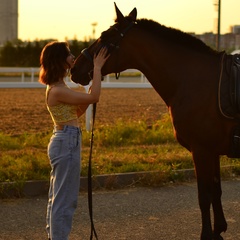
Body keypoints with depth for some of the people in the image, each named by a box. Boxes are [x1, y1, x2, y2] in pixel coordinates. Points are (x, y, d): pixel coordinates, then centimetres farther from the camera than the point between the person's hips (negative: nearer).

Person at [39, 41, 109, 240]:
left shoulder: (58, 87, 11)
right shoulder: (57, 90, -20)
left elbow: (78, 111, 18)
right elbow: (94, 97, -22)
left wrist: (93, 85, 7)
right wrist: (97, 68, -15)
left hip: (64, 143, 11)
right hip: (67, 143, -11)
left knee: (58, 196, 18)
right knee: (65, 198, -3)